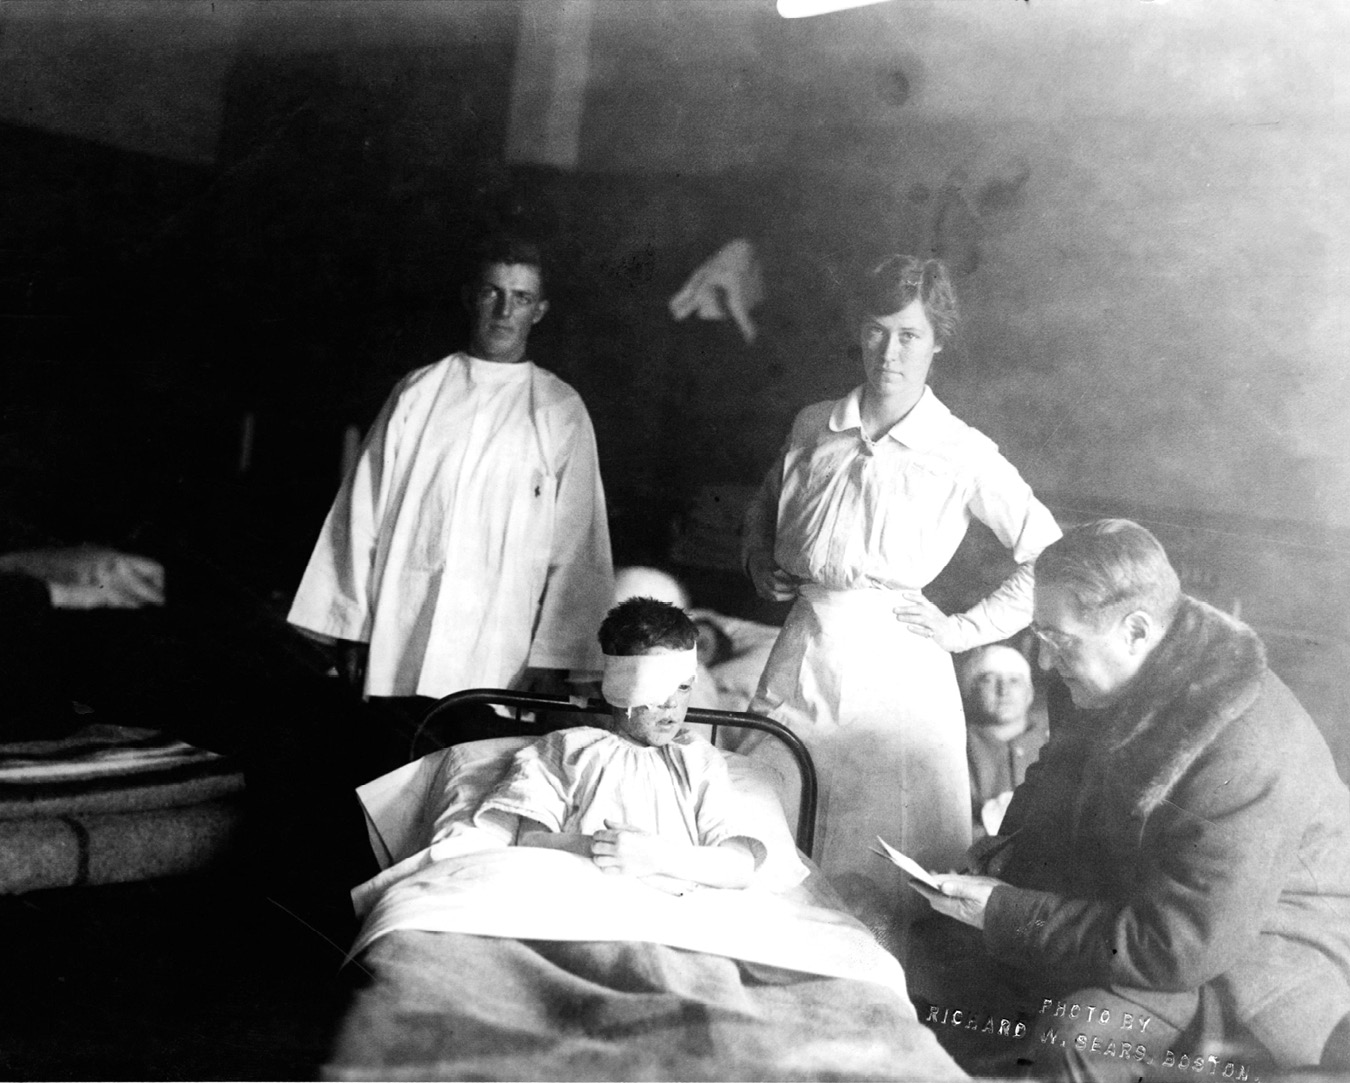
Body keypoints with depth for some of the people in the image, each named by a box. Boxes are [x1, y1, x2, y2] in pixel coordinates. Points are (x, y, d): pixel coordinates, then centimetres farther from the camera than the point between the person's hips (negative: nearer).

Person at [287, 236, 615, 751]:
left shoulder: (561, 412, 4)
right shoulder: (419, 392, 9)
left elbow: (576, 543, 3)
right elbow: (364, 512, 10)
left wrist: (552, 656, -2)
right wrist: (354, 629, 8)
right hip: (398, 649, 2)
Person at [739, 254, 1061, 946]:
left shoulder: (964, 455, -3)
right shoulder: (813, 428, 9)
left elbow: (1049, 557, -1)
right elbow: (763, 512, 27)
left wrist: (968, 628, -5)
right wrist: (761, 563, 9)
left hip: (895, 660, -4)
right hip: (802, 648, 4)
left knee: (895, 864, -1)